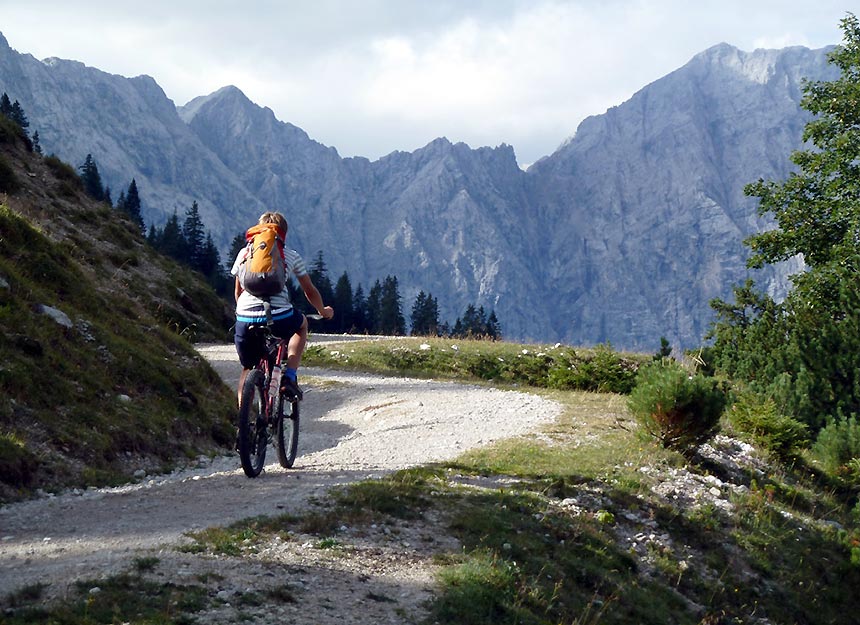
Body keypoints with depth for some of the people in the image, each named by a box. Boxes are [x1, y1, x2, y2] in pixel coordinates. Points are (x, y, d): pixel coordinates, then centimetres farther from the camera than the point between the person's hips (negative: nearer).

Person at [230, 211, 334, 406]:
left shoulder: (245, 253, 18)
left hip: (245, 320, 2)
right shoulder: (291, 256, 14)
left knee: (248, 368, 24)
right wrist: (323, 311, 41)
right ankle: (290, 377, 17)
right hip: (279, 319, -2)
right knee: (302, 324, 33)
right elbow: (310, 292, 22)